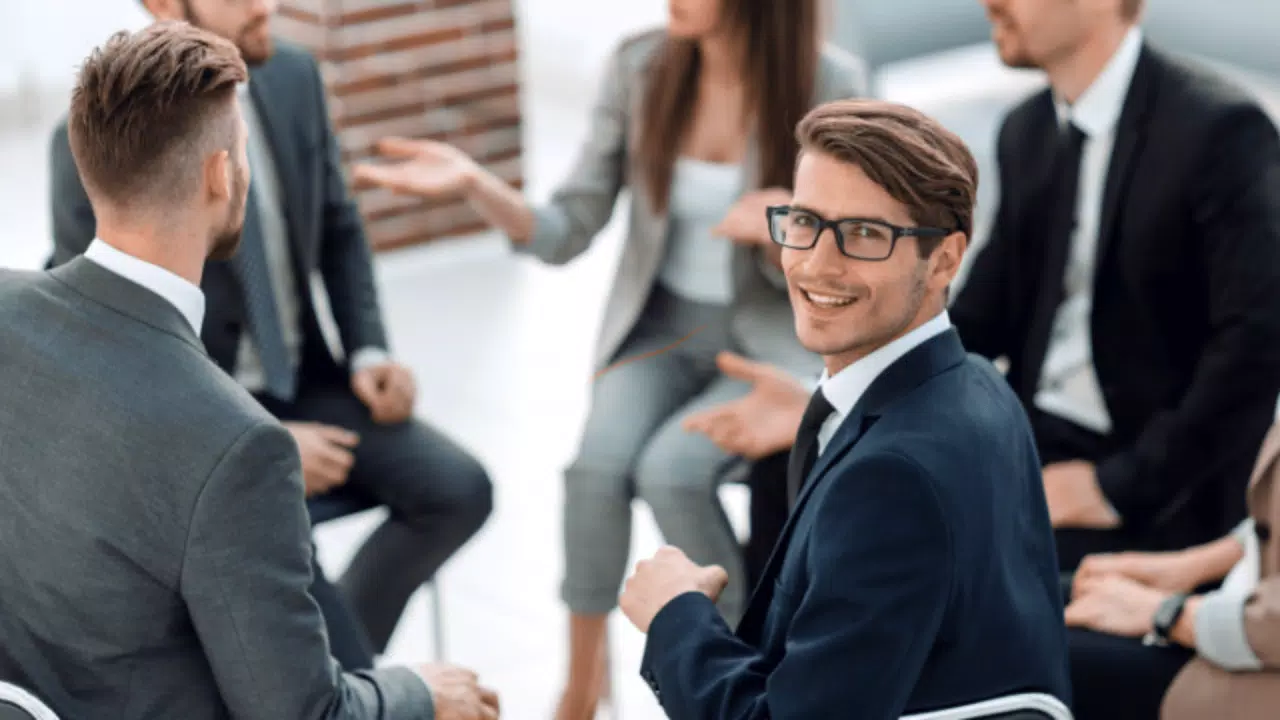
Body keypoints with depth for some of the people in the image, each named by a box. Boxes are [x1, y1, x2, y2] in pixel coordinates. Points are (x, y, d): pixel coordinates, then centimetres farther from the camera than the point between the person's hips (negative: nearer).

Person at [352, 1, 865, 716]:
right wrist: (474, 182, -23)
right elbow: (569, 235, -6)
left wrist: (783, 235, -32)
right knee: (600, 463, -26)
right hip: (661, 327, 3)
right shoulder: (640, 67, -8)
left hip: (775, 341, -3)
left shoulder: (831, 86, -17)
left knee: (670, 469, -29)